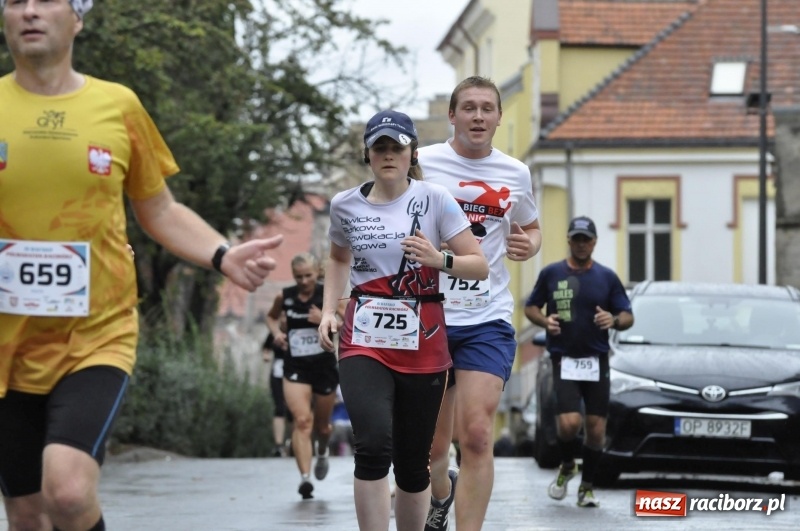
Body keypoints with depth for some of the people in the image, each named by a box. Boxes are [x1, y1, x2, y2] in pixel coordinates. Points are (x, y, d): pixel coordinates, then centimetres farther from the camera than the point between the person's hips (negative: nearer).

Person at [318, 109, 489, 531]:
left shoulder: (434, 200, -3)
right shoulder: (346, 205, 5)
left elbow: (480, 266, -2)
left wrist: (439, 259, -21)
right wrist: (328, 311, 12)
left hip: (422, 346, 0)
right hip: (364, 342, 0)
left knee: (412, 463, 6)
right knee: (373, 446, -22)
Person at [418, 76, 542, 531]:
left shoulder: (515, 174, 6)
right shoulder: (422, 163, -2)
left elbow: (531, 228, 23)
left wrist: (528, 245, 0)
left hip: (487, 319, 0)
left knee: (477, 436, -16)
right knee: (432, 446, 10)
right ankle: (442, 492, 45)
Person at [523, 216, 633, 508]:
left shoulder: (607, 277, 6)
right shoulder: (551, 274, 4)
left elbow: (628, 317, 8)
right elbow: (530, 307, 13)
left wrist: (614, 320, -15)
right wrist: (544, 320, -9)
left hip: (597, 361, 2)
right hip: (564, 360, -2)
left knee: (596, 428, 0)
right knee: (569, 423, -17)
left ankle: (587, 486, 17)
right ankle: (566, 466, 14)